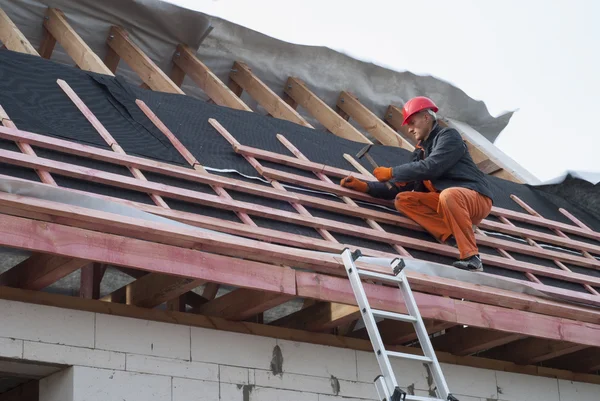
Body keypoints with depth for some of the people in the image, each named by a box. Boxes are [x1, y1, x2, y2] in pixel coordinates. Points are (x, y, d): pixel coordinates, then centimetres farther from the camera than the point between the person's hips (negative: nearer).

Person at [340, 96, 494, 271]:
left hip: (477, 199, -8)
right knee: (402, 200, -6)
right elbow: (401, 187, 15)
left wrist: (391, 173, -14)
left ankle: (471, 258, -33)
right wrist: (365, 186, 5)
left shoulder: (448, 136, -5)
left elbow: (430, 167, -21)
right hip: (447, 201, 8)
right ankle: (454, 238, -20)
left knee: (448, 195, -39)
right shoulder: (421, 150, 17)